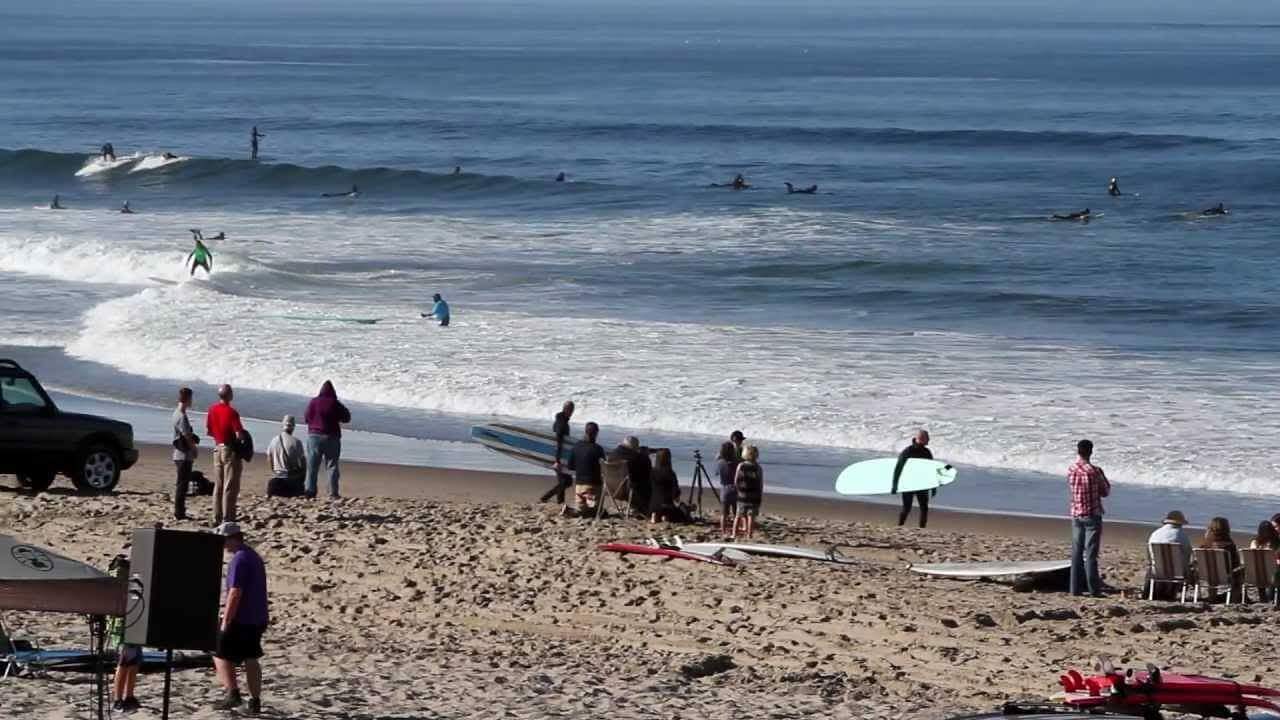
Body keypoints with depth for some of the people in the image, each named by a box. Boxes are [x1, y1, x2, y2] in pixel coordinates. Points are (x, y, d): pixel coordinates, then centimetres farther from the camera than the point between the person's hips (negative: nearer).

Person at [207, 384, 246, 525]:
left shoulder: (212, 409, 2)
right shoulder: (231, 412, -18)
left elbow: (208, 430, 8)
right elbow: (239, 434, -21)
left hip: (217, 448, 6)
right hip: (230, 450, -6)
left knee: (218, 486, 12)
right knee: (230, 487, -2)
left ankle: (216, 518, 13)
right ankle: (228, 519, -4)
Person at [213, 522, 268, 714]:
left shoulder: (239, 560, -17)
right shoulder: (255, 557, 14)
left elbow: (235, 593, -22)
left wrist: (225, 622, -20)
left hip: (240, 619, -9)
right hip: (257, 619, 9)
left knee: (220, 655, 0)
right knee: (251, 659, 12)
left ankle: (232, 692, -12)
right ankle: (255, 701, 11)